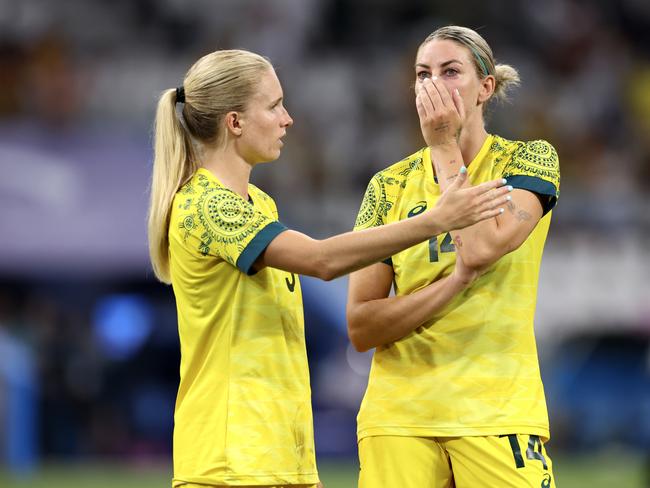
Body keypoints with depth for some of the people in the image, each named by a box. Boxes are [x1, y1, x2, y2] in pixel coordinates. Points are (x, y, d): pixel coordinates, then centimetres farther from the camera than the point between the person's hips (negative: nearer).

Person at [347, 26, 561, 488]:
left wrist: (444, 147, -8)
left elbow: (483, 247, -19)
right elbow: (361, 328, 0)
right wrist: (458, 278, -14)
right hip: (398, 416, 2)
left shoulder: (531, 158, 1)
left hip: (498, 412, -2)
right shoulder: (388, 186, 7)